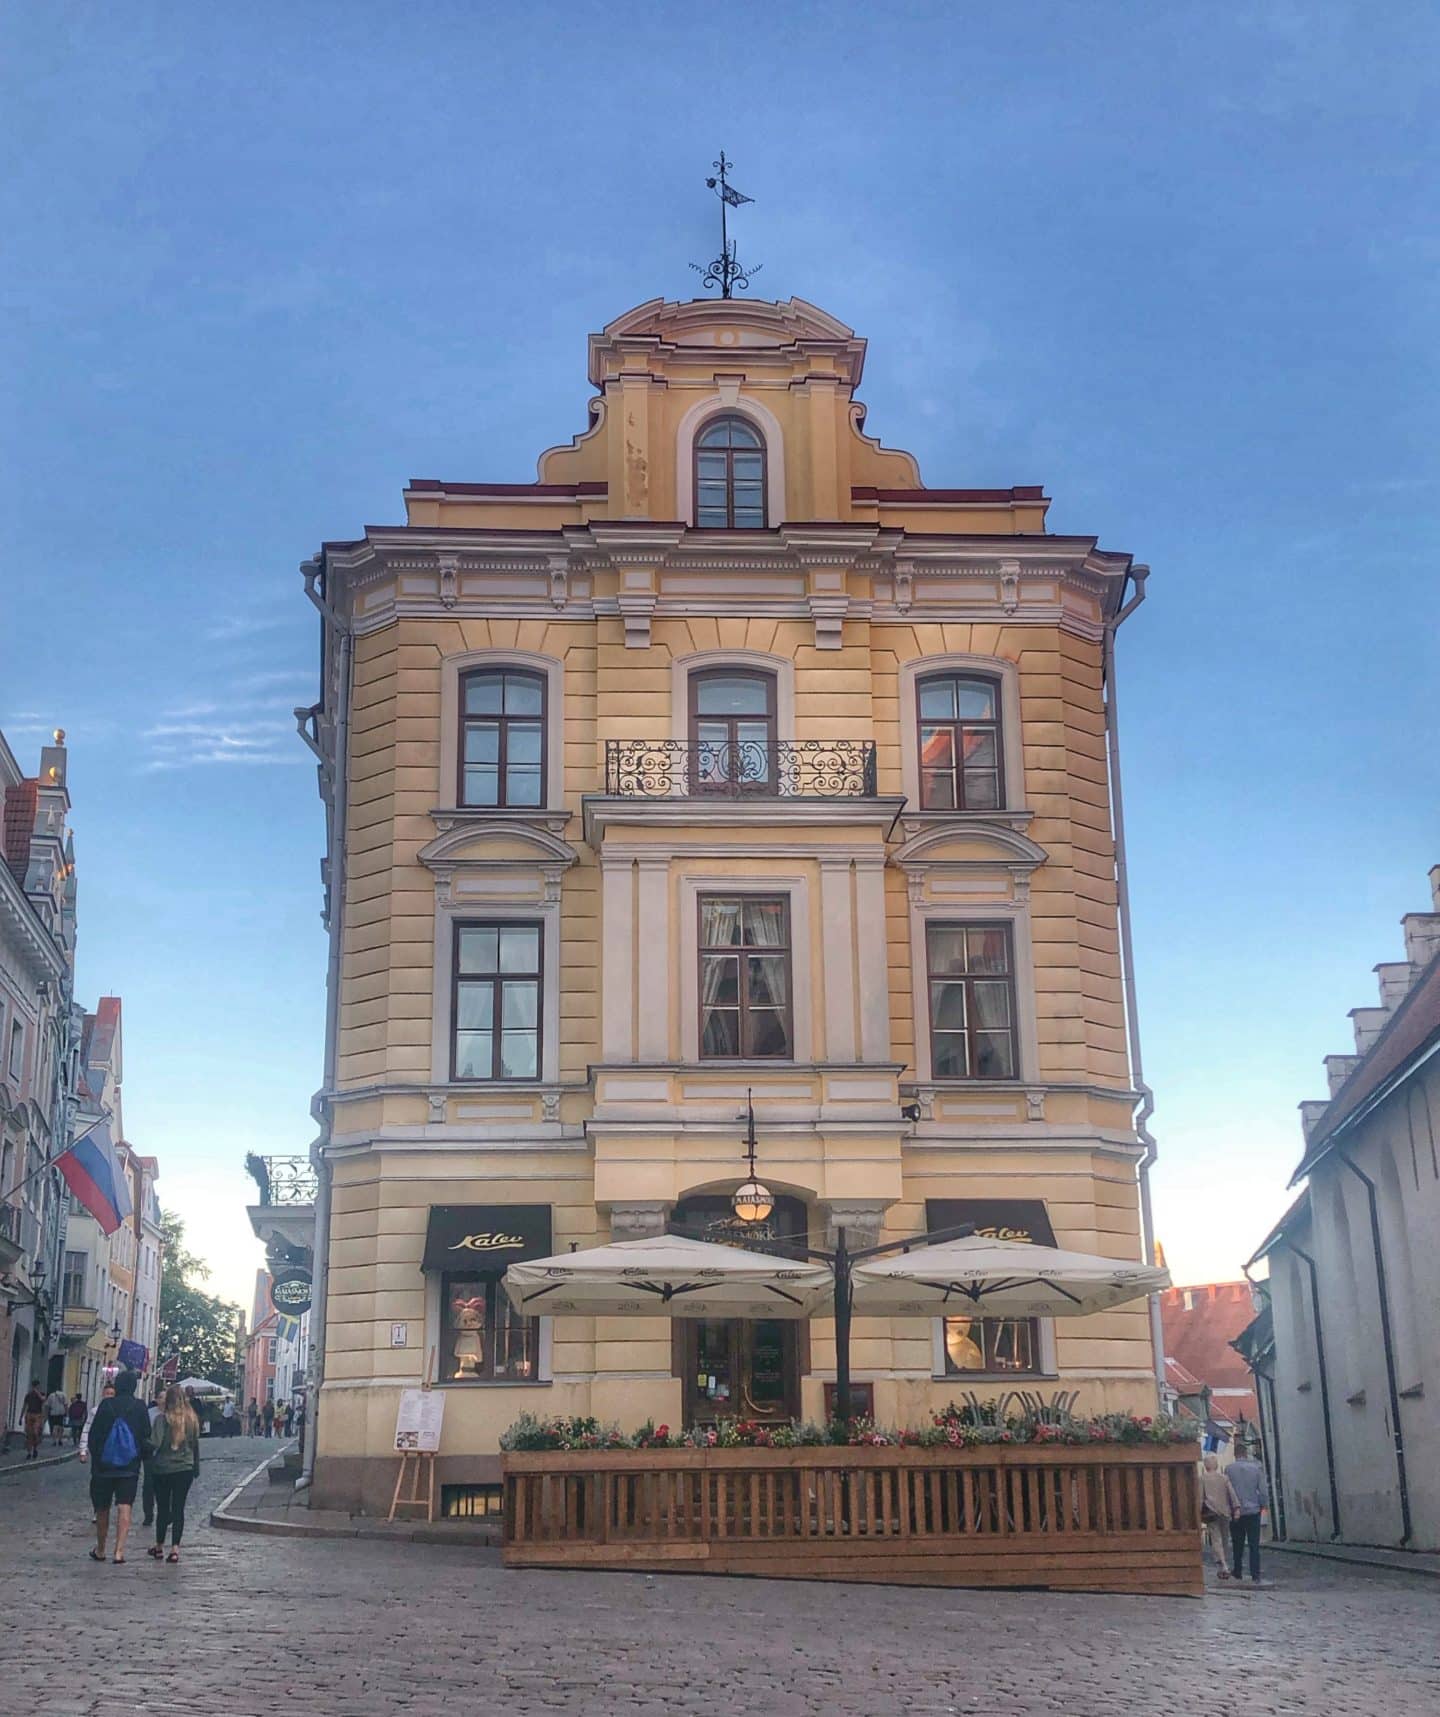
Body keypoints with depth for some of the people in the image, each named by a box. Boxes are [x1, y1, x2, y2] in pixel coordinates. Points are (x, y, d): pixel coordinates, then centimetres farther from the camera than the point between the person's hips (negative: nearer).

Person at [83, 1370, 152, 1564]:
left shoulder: (105, 1405, -4)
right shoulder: (140, 1407, -4)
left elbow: (93, 1435, -1)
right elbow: (146, 1437, 1)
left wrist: (95, 1457, 10)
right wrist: (145, 1460, 13)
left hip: (103, 1466, 1)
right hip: (130, 1467, -1)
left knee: (102, 1509, 13)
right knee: (124, 1507, -3)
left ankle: (100, 1551, 25)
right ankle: (119, 1550, -14)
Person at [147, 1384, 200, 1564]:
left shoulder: (163, 1419, -12)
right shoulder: (192, 1419, 0)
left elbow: (155, 1443, -20)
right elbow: (196, 1444, 8)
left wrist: (149, 1460, -1)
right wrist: (196, 1467, 17)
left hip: (163, 1469, -2)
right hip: (185, 1469, 2)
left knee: (162, 1508, 11)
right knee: (179, 1508, 5)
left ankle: (159, 1547, 23)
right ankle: (175, 1549, -2)